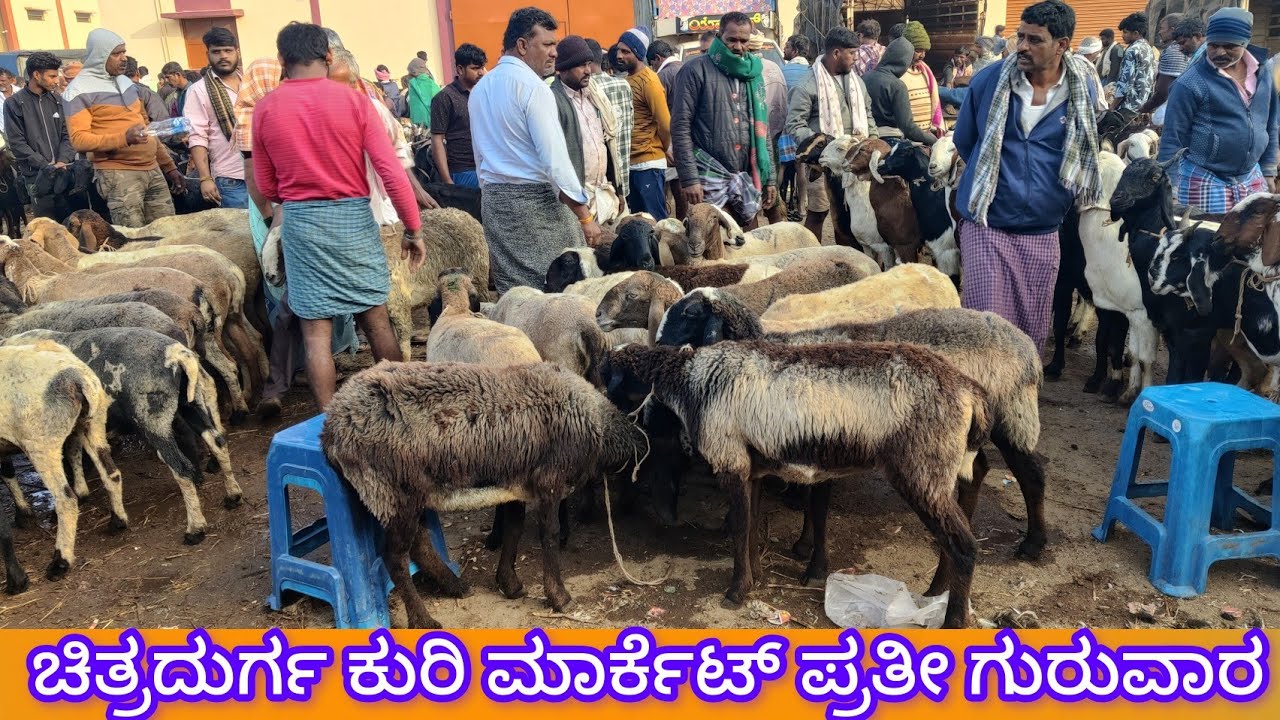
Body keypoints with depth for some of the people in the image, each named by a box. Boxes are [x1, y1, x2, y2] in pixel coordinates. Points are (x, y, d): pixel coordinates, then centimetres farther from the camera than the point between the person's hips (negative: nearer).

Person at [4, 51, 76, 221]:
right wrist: (46, 166, -14)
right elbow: (17, 143, -6)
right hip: (38, 177, -3)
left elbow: (67, 134, 9)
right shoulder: (14, 103, -1)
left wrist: (63, 161, -9)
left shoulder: (56, 99, 11)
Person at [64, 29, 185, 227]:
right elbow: (79, 140, -12)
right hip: (117, 174, -7)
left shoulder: (126, 82, 18)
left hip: (153, 170, 7)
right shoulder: (79, 91, -4)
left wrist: (169, 166, 20)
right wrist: (124, 138, -26)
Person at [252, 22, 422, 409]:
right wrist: (414, 229, -2)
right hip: (353, 217, -1)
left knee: (316, 330, 5)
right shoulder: (354, 101, -5)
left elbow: (266, 187, 10)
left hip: (300, 221, 1)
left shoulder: (264, 109, 2)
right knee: (376, 318, 12)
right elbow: (392, 173, -10)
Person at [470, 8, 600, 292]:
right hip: (535, 199, -8)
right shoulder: (532, 85, -12)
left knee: (513, 292, 10)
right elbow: (555, 158, -17)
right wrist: (585, 216, -14)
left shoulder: (480, 87, 13)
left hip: (492, 198, 8)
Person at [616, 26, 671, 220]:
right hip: (631, 163, 8)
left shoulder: (648, 81, -12)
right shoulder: (628, 79, 12)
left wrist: (660, 150, 0)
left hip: (649, 164, -8)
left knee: (656, 220, -1)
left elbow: (665, 124, -15)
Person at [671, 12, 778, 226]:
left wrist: (769, 176, 11)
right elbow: (680, 126, -8)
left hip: (748, 177, 5)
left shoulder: (754, 73, 14)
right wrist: (689, 177, -16)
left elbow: (762, 128, 17)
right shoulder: (697, 70, -3)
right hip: (709, 176, -5)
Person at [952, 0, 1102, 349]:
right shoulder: (988, 81, -6)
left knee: (1033, 331, 10)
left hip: (1042, 233, 2)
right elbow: (964, 141, 10)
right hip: (985, 226, -2)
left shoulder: (1083, 90, -1)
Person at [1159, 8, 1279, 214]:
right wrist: (1169, 189, -14)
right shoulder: (1191, 83, -13)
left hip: (1252, 179, 6)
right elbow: (1172, 138, -12)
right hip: (1205, 182, -6)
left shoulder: (1262, 74, 5)